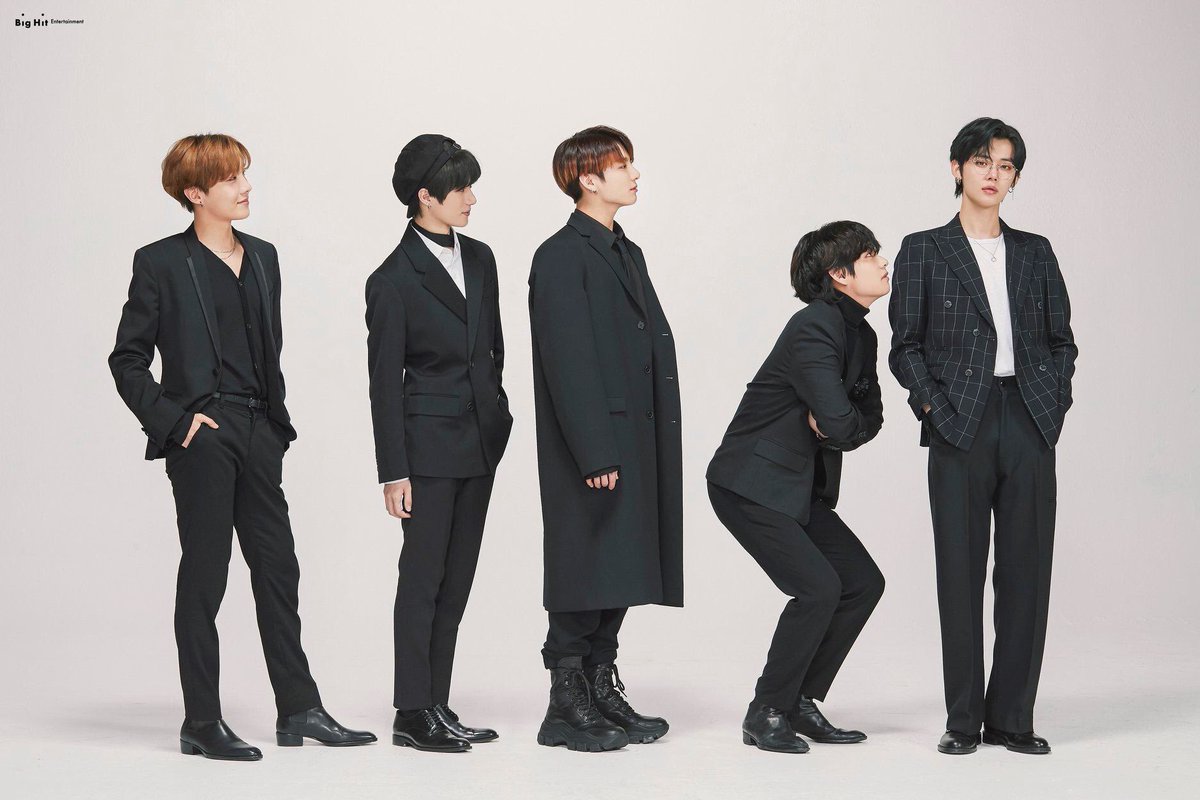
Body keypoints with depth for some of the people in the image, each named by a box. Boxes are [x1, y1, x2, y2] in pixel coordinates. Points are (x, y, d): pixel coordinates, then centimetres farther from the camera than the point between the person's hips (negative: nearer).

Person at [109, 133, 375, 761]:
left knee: (278, 568, 8)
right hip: (203, 437, -6)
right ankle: (202, 724, 8)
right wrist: (172, 419, -12)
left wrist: (276, 417, 12)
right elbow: (127, 360, -4)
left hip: (259, 433, 6)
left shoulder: (262, 257, 13)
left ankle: (299, 710, 16)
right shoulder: (161, 263, -5)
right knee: (204, 577, 0)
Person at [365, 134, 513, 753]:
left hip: (482, 441, 7)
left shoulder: (479, 258, 9)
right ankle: (412, 713, 6)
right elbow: (384, 382, -9)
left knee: (456, 580, 9)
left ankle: (437, 707, 16)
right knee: (423, 579, -2)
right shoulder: (393, 281, -9)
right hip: (430, 445, -7)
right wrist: (393, 471, -11)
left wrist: (499, 419, 15)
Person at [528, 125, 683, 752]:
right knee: (585, 576, -5)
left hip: (632, 445, 9)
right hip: (592, 448, -9)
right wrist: (595, 453, -21)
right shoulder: (561, 258, -10)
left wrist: (657, 445, 14)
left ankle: (602, 692, 20)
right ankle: (567, 710, 3)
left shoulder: (626, 253, 19)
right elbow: (567, 362, -16)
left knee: (620, 575, 11)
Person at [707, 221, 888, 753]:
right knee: (818, 588, -17)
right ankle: (766, 714, -1)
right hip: (750, 484, -9)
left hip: (803, 487, 10)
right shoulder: (814, 329, -21)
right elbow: (840, 422, -28)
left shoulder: (861, 334, 9)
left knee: (863, 582, 4)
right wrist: (837, 426, -5)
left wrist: (835, 425, -7)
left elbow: (870, 416, 14)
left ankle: (800, 701, 14)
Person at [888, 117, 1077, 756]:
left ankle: (1011, 717, 10)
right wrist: (936, 408, -7)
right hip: (960, 428, -2)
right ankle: (963, 720, 7)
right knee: (961, 573, -1)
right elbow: (905, 347, 4)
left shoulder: (1035, 253, 15)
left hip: (1029, 424, 3)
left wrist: (1053, 404, 3)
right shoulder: (924, 251, 7)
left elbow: (1062, 340, 17)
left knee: (1026, 571, 2)